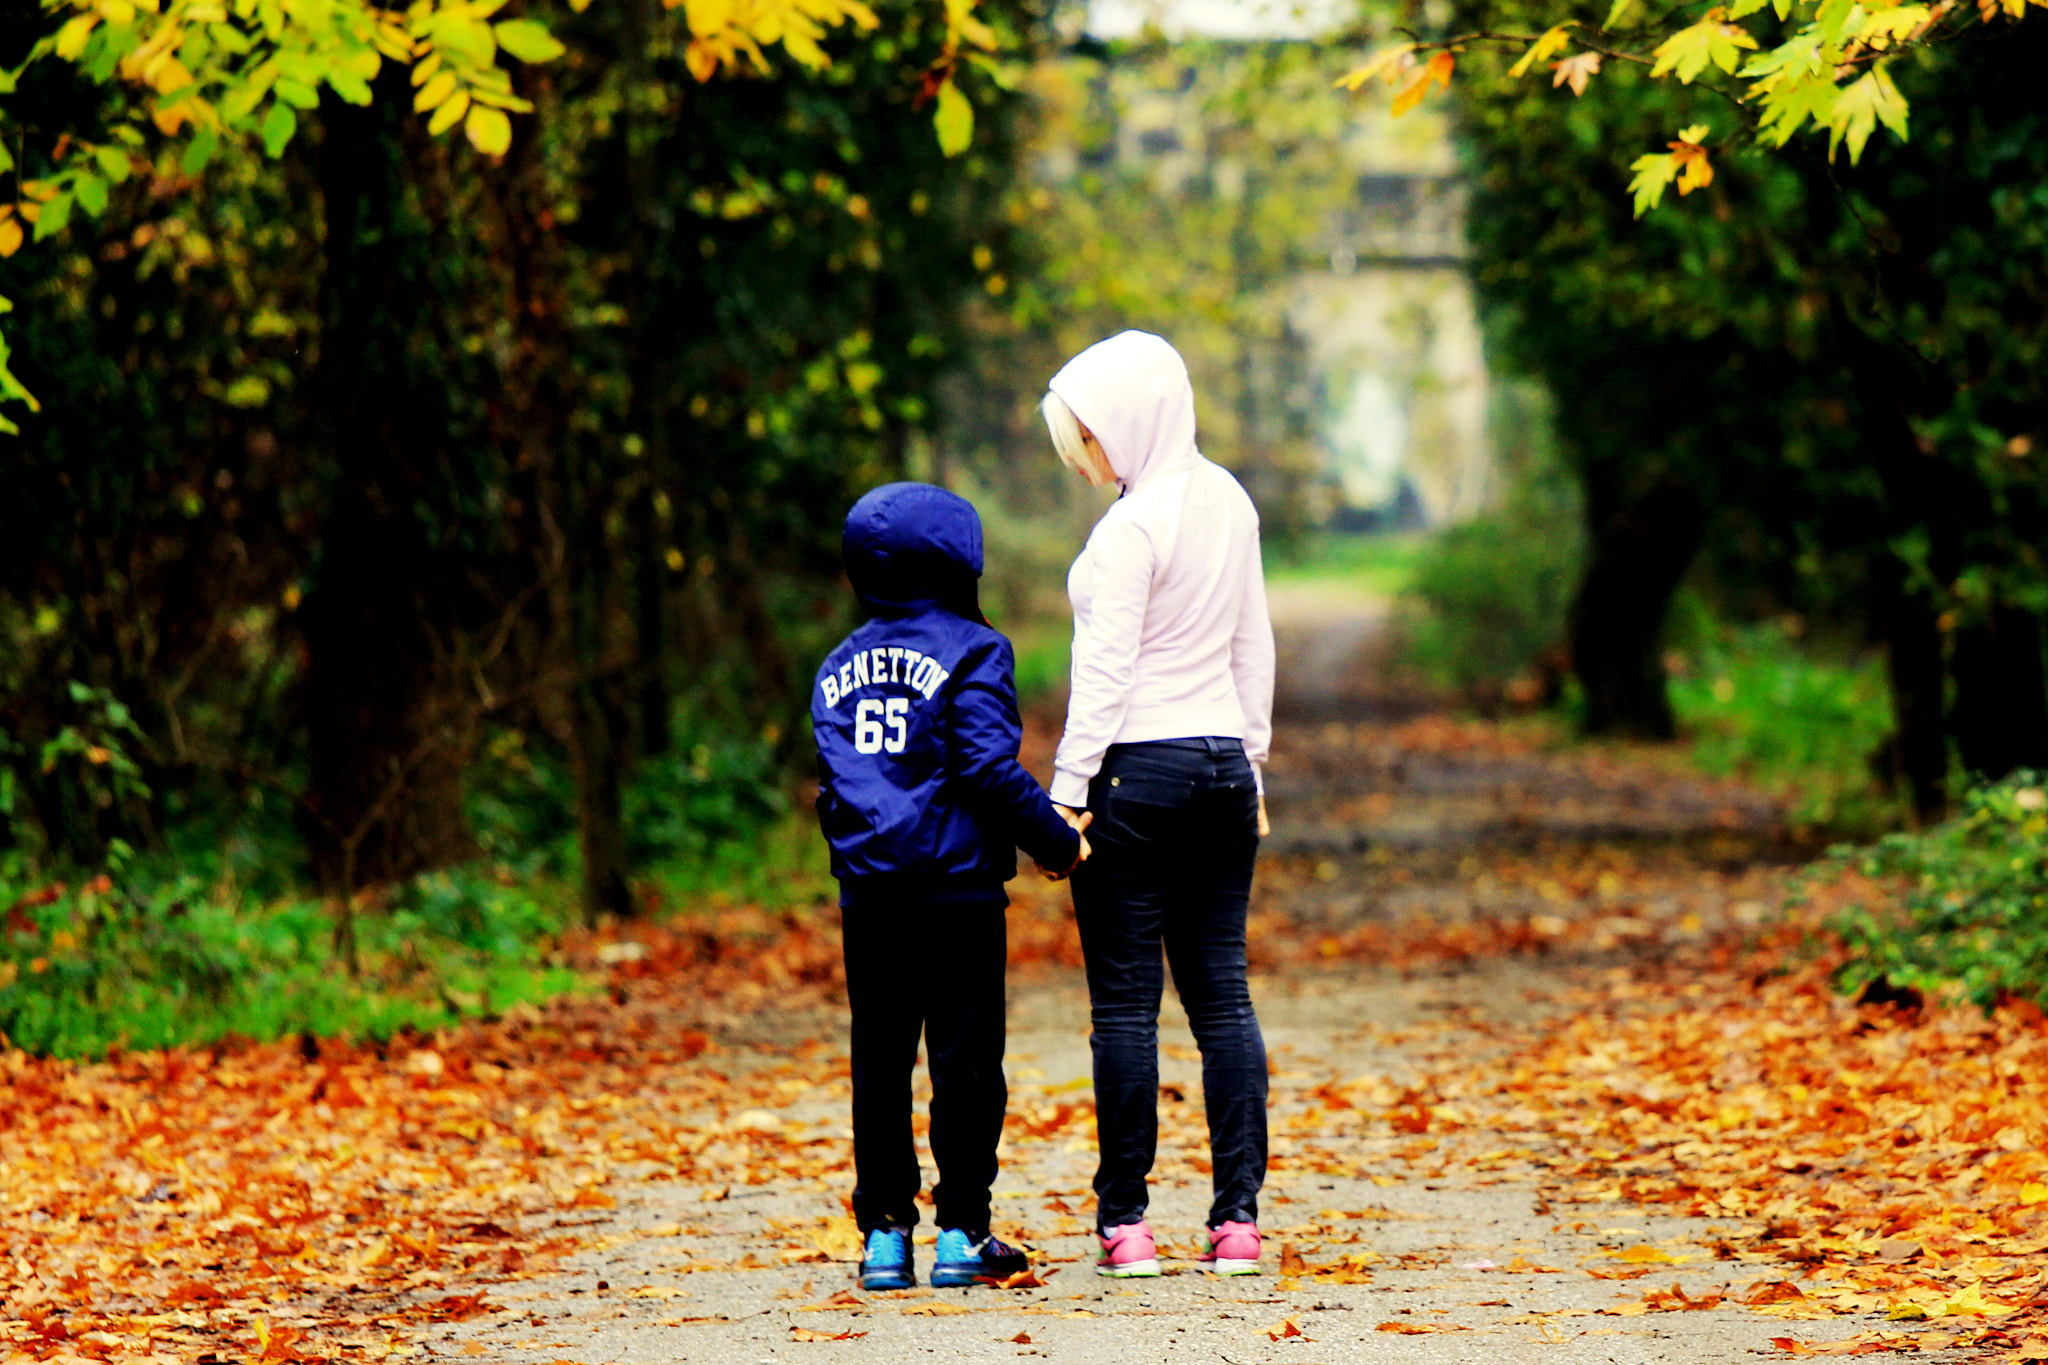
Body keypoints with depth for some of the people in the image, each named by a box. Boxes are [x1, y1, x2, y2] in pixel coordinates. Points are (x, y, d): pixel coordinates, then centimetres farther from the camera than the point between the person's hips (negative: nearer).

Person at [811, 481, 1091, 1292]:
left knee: (879, 1065, 8)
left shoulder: (838, 667, 13)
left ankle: (884, 1233, 7)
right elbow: (990, 767, -14)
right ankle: (962, 1233, 1)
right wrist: (1057, 840, -6)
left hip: (866, 894, 5)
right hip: (957, 890, -5)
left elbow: (831, 781, 16)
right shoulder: (970, 652, -6)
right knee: (965, 1062, 1)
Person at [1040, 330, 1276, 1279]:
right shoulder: (1229, 503, 9)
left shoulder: (1132, 527, -15)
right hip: (1222, 762, 7)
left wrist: (1067, 787, -11)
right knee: (1222, 994, 6)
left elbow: (1105, 673, -15)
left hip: (1137, 771, -7)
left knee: (1125, 1002, -2)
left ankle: (1125, 1222, 0)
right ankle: (1238, 1217, 1)